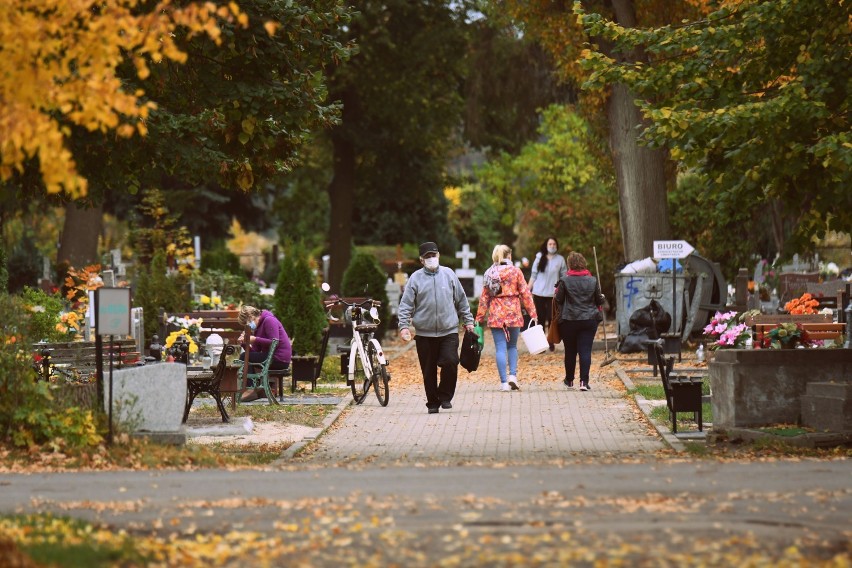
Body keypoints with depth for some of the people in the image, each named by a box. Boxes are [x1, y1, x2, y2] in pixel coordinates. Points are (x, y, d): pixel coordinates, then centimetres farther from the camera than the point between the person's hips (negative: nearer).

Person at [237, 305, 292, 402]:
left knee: (244, 357, -12)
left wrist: (255, 339, -18)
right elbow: (256, 351, 10)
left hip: (279, 359, -10)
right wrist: (244, 343, -5)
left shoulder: (269, 320, -8)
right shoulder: (258, 327, 20)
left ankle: (253, 391, -9)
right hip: (270, 357, 10)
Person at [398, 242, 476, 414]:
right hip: (424, 333, 0)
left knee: (450, 363, -14)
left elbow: (461, 300, 15)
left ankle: (445, 396, 6)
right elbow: (405, 305, -1)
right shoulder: (416, 279, 1)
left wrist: (468, 321, 14)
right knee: (429, 371, 4)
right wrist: (403, 326, -13)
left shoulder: (449, 274, 7)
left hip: (449, 331, 0)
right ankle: (433, 403, 17)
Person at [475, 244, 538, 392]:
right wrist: (532, 313, -1)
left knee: (500, 348, 3)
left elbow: (484, 297, 6)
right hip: (513, 313, -1)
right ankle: (512, 375, 0)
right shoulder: (515, 271, -2)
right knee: (512, 346, 16)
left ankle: (504, 382, -2)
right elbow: (525, 293, -4)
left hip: (495, 315, 1)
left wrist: (479, 317, 11)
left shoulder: (490, 273, 4)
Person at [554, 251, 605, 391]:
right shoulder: (592, 280, -2)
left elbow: (558, 300, -3)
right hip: (589, 320, 1)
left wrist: (557, 292, 17)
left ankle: (569, 380, 25)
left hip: (569, 321, -1)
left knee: (570, 351, 12)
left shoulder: (564, 281, -9)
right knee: (585, 351, -1)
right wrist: (601, 298, 27)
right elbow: (599, 300, 5)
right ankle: (584, 381, -11)